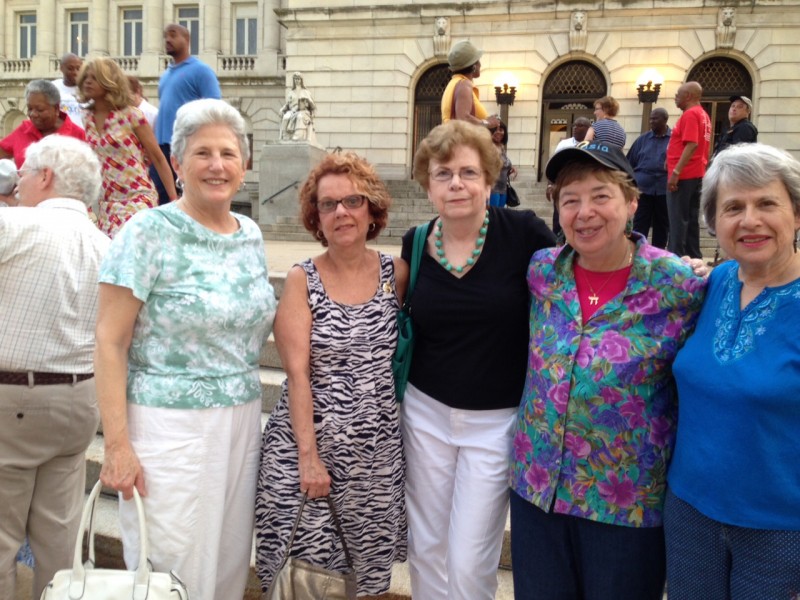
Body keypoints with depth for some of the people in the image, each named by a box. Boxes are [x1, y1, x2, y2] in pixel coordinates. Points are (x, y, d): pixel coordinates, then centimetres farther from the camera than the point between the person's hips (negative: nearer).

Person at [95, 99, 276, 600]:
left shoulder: (251, 234, 8)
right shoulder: (150, 232, -10)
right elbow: (110, 343, -11)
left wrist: (246, 401, 12)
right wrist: (117, 445, -15)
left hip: (243, 423, 6)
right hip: (170, 426, -5)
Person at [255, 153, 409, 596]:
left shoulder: (396, 273, 1)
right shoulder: (301, 280, -6)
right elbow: (297, 372, -10)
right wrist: (308, 454, -14)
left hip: (379, 448, 2)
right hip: (308, 442, -2)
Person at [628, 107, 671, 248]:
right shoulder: (643, 139, 10)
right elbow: (629, 163, 13)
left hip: (664, 190, -1)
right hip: (643, 188, 1)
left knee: (661, 225, 9)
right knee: (639, 224, -2)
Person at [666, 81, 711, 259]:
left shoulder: (690, 114, -12)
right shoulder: (703, 115, 17)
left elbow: (692, 145, -21)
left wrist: (675, 172, -23)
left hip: (684, 175, -9)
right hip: (697, 173, 9)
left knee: (678, 219, -7)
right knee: (691, 219, 11)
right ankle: (693, 257, 14)